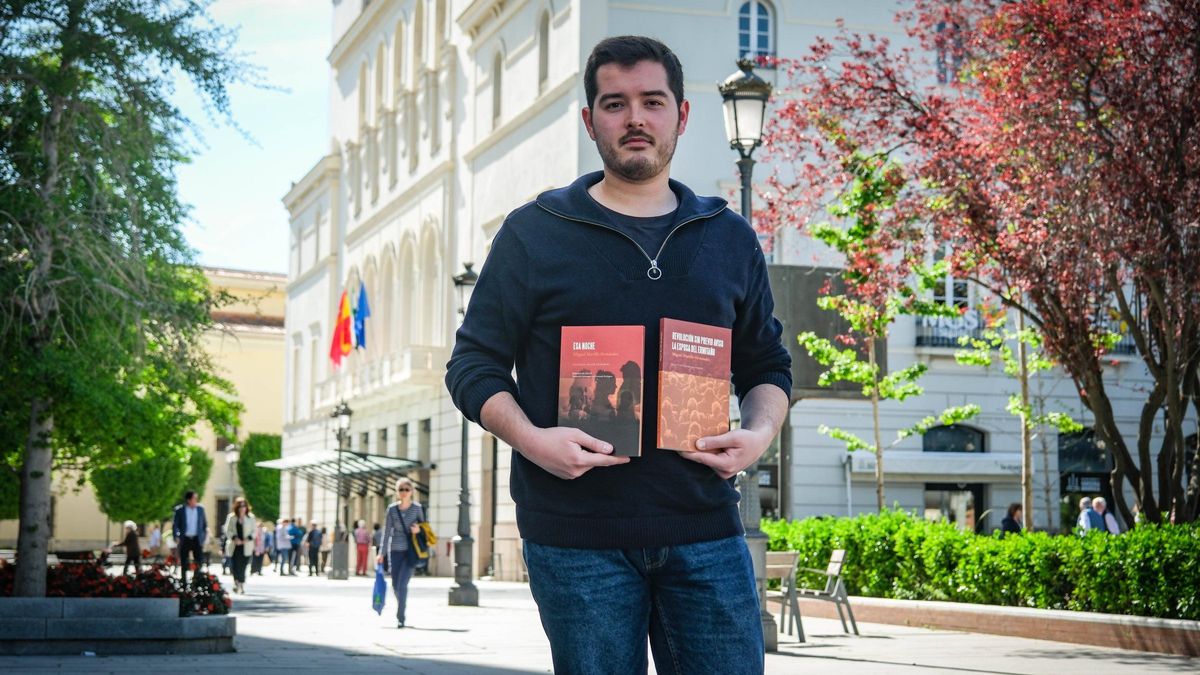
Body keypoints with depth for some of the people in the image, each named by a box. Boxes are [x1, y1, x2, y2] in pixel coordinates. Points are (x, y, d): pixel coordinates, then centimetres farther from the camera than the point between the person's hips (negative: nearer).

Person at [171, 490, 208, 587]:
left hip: (197, 539, 2)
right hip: (184, 539, -1)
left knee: (199, 561, -4)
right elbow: (175, 525, -2)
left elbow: (205, 524, 10)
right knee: (184, 563, 5)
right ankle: (184, 583, 13)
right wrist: (176, 537, -11)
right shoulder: (180, 510, -5)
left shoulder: (200, 509, 3)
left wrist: (204, 537, 4)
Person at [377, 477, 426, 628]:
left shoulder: (417, 508, -4)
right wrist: (381, 553, 0)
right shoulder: (392, 509, 0)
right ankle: (400, 611, 32)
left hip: (411, 551, -3)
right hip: (395, 551, 3)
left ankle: (400, 617, -8)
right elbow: (386, 531, 3)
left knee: (402, 584, -14)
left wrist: (418, 530, -14)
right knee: (395, 586, 9)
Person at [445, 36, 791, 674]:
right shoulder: (533, 233, 4)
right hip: (575, 536, -2)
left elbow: (767, 365, 20)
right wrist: (530, 438, -14)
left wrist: (759, 433, -2)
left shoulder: (730, 238, 13)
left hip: (704, 530, 3)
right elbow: (474, 364, 5)